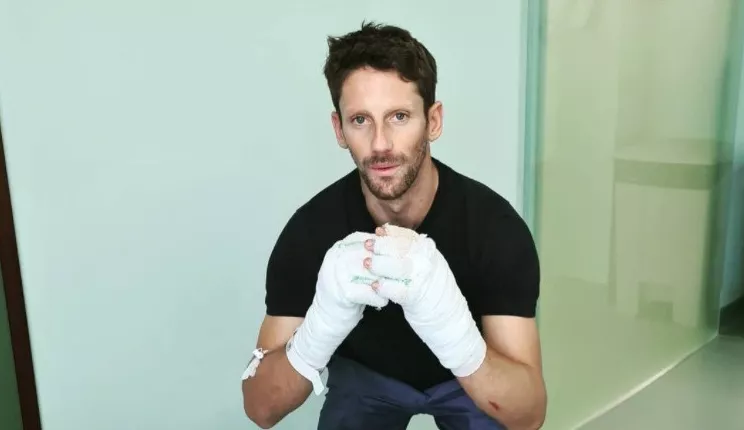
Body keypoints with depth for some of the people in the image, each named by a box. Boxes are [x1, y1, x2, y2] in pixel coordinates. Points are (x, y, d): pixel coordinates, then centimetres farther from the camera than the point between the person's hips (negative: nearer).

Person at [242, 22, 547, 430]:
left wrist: (449, 324, -55)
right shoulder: (310, 229, -29)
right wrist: (322, 326, -49)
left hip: (470, 379, 0)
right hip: (365, 373, 1)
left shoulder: (495, 224, -32)